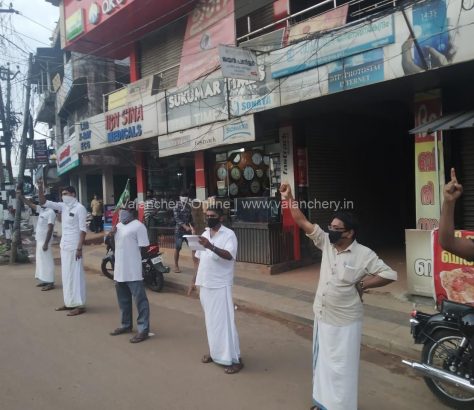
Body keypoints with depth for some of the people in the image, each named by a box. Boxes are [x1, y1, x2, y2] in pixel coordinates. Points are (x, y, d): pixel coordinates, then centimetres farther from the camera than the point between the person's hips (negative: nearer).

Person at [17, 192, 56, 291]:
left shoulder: (51, 213, -17)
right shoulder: (41, 210, 10)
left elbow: (50, 229, -21)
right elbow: (30, 204, 23)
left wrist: (46, 243, -23)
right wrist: (21, 197, 19)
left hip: (44, 241, -9)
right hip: (39, 240, 9)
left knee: (47, 261, -6)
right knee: (41, 261, 15)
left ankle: (50, 283, -2)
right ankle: (45, 281, 23)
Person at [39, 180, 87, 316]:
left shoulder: (79, 208, -12)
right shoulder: (63, 206, 9)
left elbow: (83, 229, -15)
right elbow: (44, 203, 11)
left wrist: (79, 248, -20)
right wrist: (40, 188, -4)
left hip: (74, 247, -8)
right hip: (64, 246, 8)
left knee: (75, 275, -5)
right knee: (66, 275, 12)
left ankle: (80, 305, 0)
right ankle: (69, 302, 22)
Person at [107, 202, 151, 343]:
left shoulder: (138, 226, -12)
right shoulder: (119, 225, 14)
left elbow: (143, 248, -12)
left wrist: (141, 266, -12)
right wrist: (111, 235, 4)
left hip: (133, 271, -9)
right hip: (119, 270, 9)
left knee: (140, 300, -2)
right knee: (123, 299, 19)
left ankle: (143, 329, 5)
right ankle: (126, 325, 34)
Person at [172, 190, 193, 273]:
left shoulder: (189, 207, 11)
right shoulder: (177, 207, -4)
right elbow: (177, 218, -15)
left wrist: (191, 226, 0)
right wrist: (185, 226, -24)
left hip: (188, 230, 4)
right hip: (179, 230, -4)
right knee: (177, 248, 1)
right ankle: (176, 266, 12)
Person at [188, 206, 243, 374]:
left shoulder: (229, 234, -10)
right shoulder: (204, 234, 11)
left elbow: (229, 255, -26)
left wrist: (211, 247, -39)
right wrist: (194, 281, 16)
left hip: (221, 286, -6)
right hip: (205, 285, 7)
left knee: (224, 321, -6)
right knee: (211, 320, 15)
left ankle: (235, 359, 1)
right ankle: (215, 352, 29)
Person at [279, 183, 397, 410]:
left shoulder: (364, 255, -15)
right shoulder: (326, 243, -1)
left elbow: (390, 274, -14)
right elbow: (304, 223, -3)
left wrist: (361, 285, -15)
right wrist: (289, 199, -9)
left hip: (344, 322, -6)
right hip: (322, 317, 6)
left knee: (341, 368, 5)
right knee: (322, 362, 20)